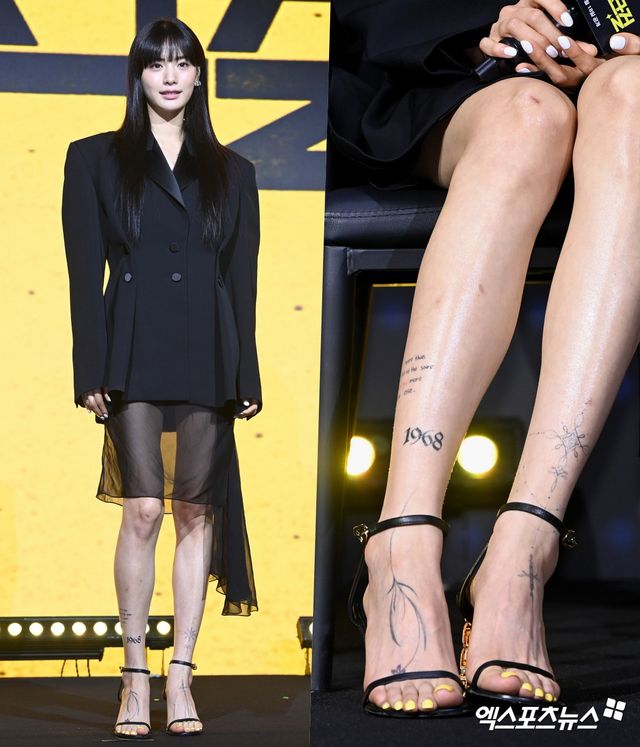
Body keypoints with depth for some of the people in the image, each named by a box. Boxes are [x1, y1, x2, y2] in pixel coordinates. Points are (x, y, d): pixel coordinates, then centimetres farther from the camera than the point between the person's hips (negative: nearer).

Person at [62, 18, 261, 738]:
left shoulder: (231, 172, 13)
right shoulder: (96, 160, 8)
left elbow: (242, 281, 11)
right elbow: (85, 273, 2)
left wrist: (246, 377, 4)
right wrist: (91, 373, -6)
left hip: (206, 366, 2)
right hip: (134, 361, -2)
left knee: (197, 516, 3)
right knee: (143, 512, -10)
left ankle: (181, 677, 10)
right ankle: (135, 677, 0)